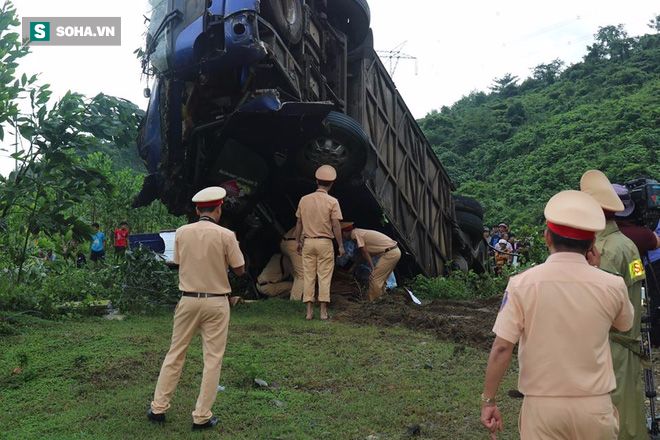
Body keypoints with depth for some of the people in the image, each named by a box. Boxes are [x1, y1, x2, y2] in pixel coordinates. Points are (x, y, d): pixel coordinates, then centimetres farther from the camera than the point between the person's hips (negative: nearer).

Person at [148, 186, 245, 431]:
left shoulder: (182, 232, -1)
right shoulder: (226, 235, -11)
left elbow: (179, 263, 12)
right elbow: (239, 270, -3)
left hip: (188, 300, 3)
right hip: (216, 302, -3)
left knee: (175, 354, 15)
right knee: (212, 360, 7)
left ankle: (158, 408, 22)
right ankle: (202, 417, 11)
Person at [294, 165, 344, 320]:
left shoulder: (304, 200, 2)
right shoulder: (332, 202, -8)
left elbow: (299, 222, 6)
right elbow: (336, 225, -9)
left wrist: (298, 242, 16)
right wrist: (340, 245, -1)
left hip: (308, 242, 3)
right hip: (325, 243, -3)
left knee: (308, 276, 7)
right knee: (324, 277, 4)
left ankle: (309, 312, 9)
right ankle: (323, 312, 5)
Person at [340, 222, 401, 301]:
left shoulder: (355, 234, -7)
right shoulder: (359, 232, 22)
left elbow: (365, 253, -8)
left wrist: (373, 269, -5)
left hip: (389, 253, -10)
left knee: (374, 279, -7)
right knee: (380, 279, 18)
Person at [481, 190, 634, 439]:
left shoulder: (522, 284, -12)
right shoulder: (612, 286, -8)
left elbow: (501, 348, -13)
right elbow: (625, 324, 15)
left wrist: (488, 401, -3)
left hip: (542, 406, -2)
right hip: (593, 406, 2)